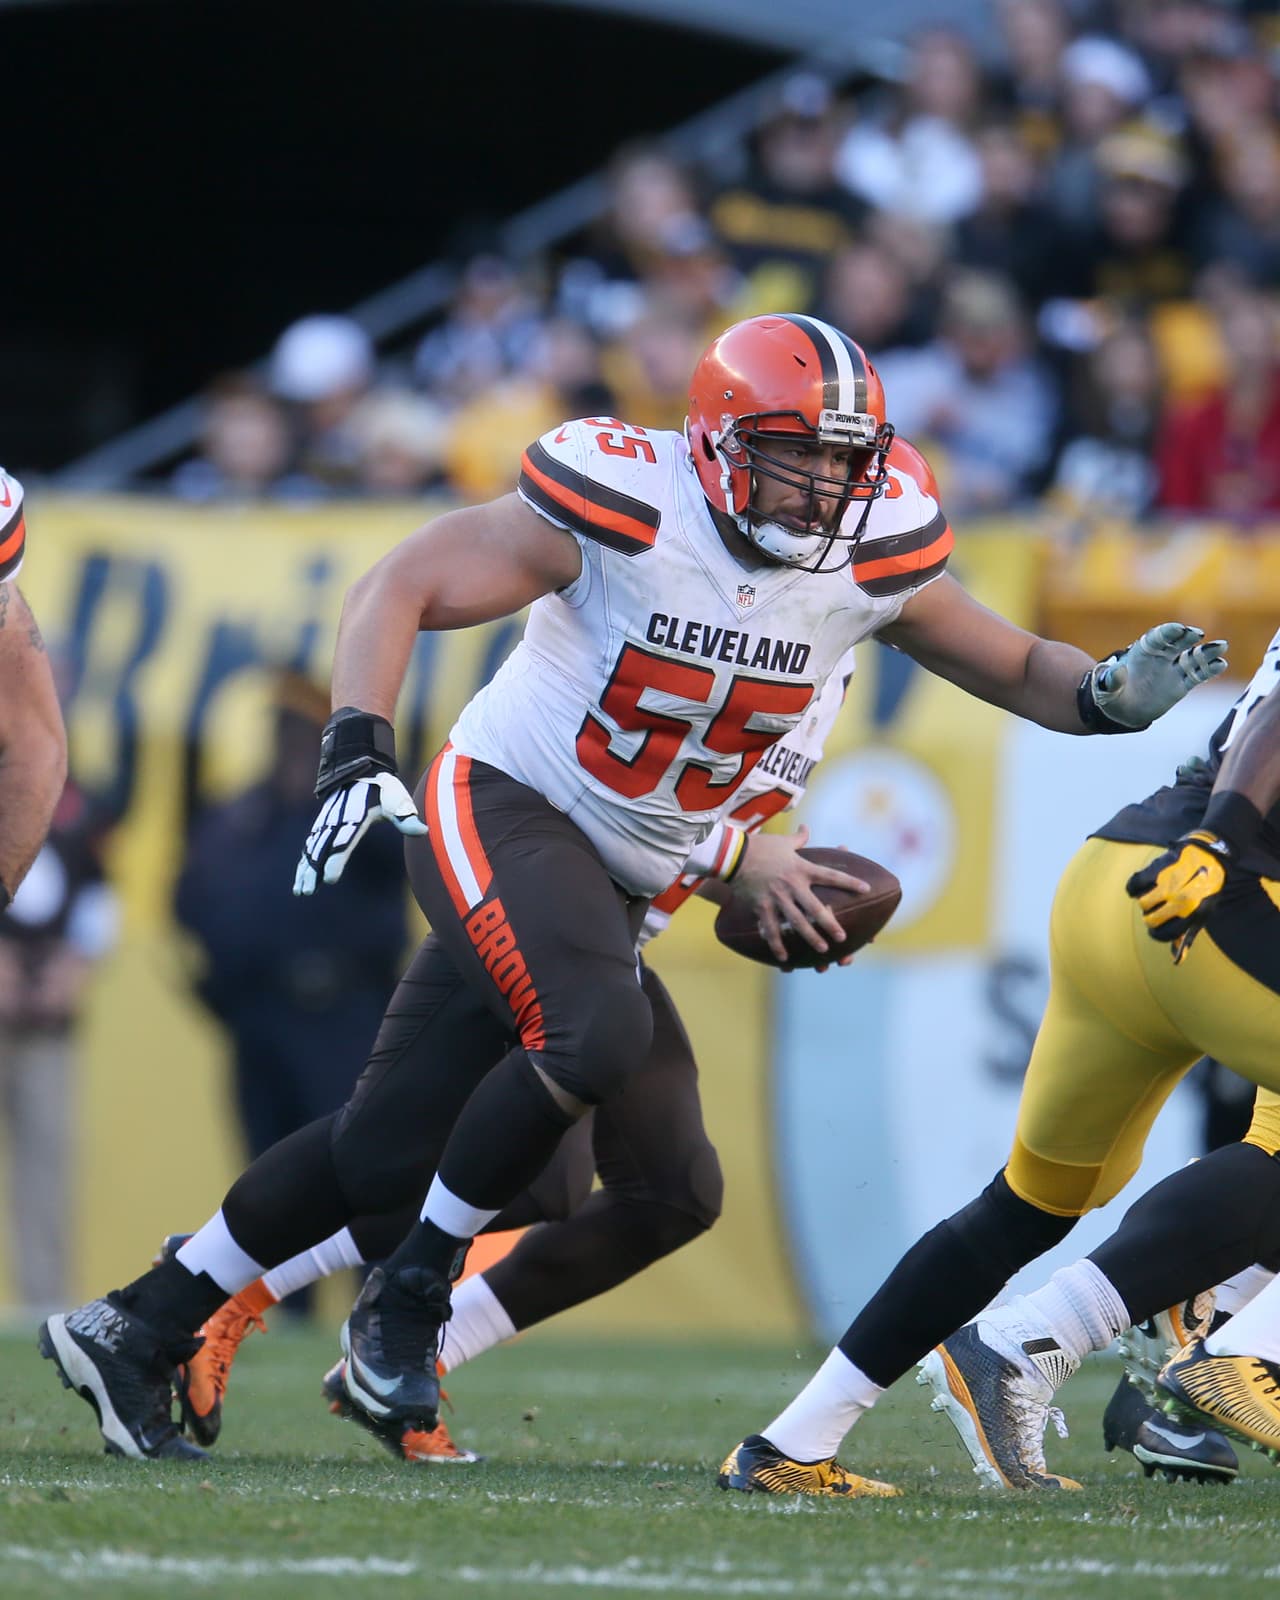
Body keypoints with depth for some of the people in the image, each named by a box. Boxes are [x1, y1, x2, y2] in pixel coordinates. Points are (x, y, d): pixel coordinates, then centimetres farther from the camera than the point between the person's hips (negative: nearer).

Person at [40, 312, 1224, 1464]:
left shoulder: (868, 561, -6)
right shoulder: (623, 515, -20)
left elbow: (1017, 667, 5)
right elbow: (401, 587, -15)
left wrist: (1114, 695, -17)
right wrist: (358, 753, -28)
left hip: (621, 879, 6)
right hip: (505, 809, -6)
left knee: (387, 1155, 4)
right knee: (598, 1036, -32)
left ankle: (140, 1327, 17)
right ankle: (410, 1294, -12)